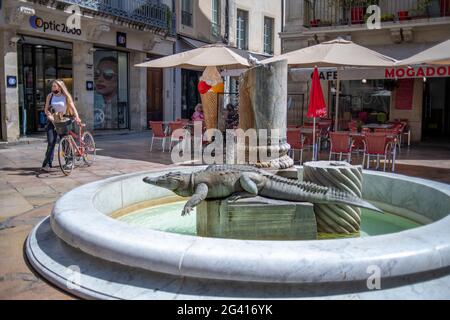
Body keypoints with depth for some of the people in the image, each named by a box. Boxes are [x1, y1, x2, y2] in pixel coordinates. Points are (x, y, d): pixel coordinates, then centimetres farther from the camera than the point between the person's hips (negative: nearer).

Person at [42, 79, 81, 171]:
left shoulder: (66, 96, 0)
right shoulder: (50, 96, 4)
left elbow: (72, 107, -8)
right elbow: (46, 110, 2)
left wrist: (77, 117, -24)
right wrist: (49, 115, -19)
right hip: (51, 121, 0)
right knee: (51, 142, -10)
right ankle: (48, 164, -10)